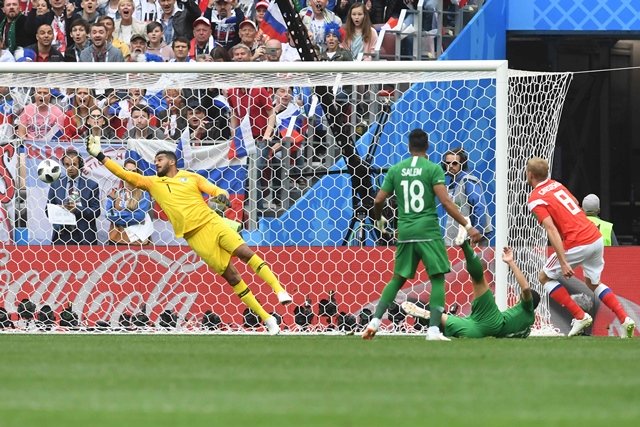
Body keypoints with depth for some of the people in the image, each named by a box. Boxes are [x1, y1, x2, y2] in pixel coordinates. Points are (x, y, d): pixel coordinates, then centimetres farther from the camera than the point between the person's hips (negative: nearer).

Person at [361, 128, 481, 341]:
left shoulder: (395, 170, 7)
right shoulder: (433, 169, -4)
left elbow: (379, 200, 8)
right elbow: (445, 201, -13)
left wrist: (379, 220, 30)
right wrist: (467, 226, -12)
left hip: (405, 232, 4)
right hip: (428, 230, -4)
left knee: (398, 278, 18)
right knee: (438, 278, 2)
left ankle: (375, 320, 8)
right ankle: (434, 329, -9)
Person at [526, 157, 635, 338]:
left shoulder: (535, 199, -8)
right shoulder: (556, 184, 14)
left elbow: (552, 230, -18)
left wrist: (563, 262, -21)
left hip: (577, 245, -7)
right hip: (597, 238, 7)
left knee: (545, 277, 13)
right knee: (593, 283, 26)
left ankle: (580, 316, 4)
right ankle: (625, 320, 9)